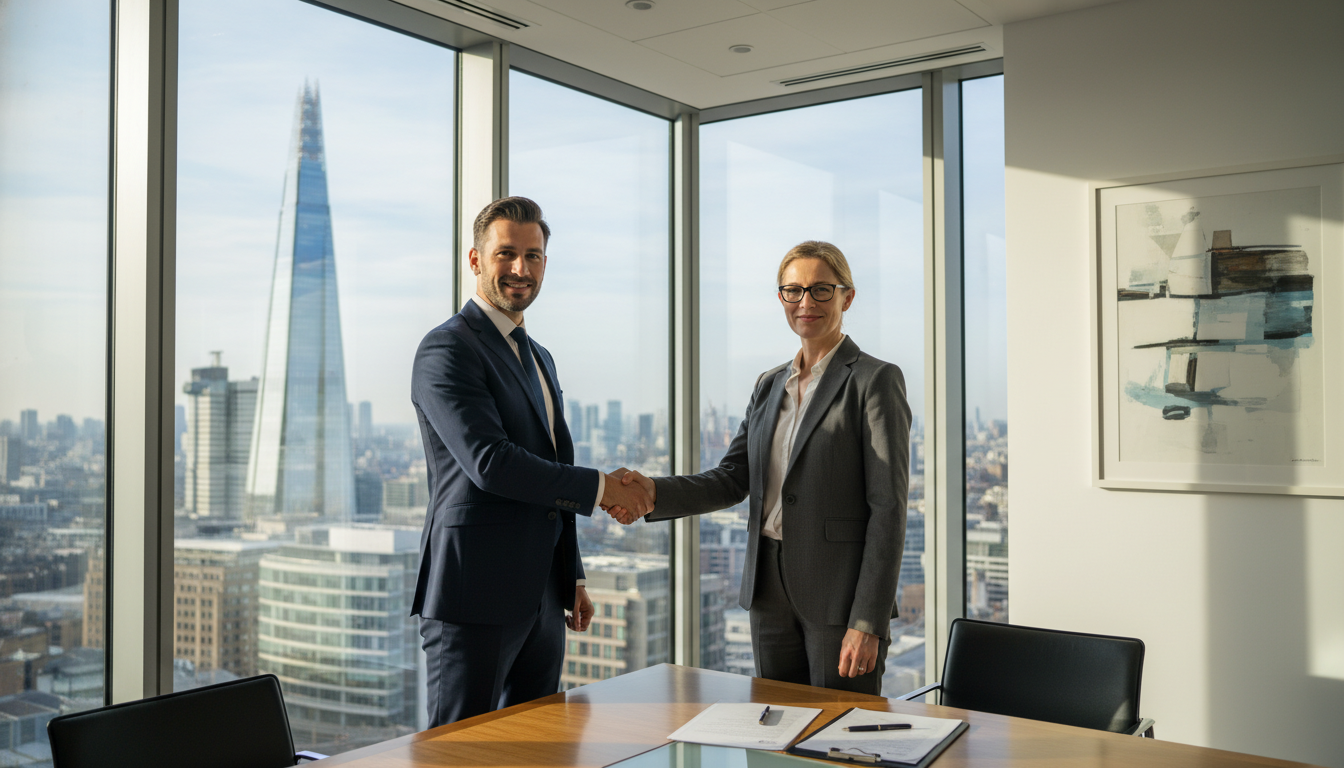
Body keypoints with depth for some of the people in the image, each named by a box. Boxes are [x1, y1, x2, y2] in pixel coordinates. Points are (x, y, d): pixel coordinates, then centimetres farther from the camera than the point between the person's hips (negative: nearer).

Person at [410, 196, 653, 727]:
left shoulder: (539, 358, 19)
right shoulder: (447, 349, -10)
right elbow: (489, 463, -22)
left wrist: (572, 578, 20)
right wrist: (598, 487, -15)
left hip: (541, 598, 9)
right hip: (474, 596, -8)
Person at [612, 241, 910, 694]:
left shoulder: (874, 381, -7)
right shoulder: (769, 385, 13)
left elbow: (888, 508, -12)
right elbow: (733, 479, 7)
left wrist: (868, 623, -18)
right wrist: (654, 492, -11)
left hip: (840, 590, -6)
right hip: (770, 589, 6)